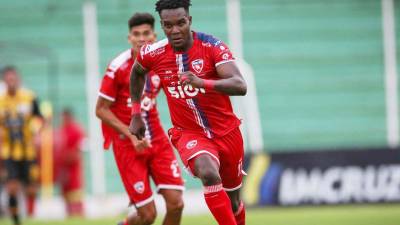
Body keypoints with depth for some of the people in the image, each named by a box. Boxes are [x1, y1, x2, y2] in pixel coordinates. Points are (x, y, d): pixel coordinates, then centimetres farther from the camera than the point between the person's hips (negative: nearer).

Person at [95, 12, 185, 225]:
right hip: (128, 144, -5)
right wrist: (131, 135, -17)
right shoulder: (118, 67, -14)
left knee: (176, 204, -9)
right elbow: (101, 109, -10)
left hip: (157, 140, 5)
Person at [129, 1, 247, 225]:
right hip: (189, 133, -1)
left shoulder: (212, 46, -16)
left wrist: (202, 82, -45)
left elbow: (240, 86, -30)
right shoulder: (154, 54, -8)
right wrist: (136, 114, 17)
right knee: (209, 174, -34)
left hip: (227, 132, 1)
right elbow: (137, 72, 17)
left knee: (233, 202, 16)